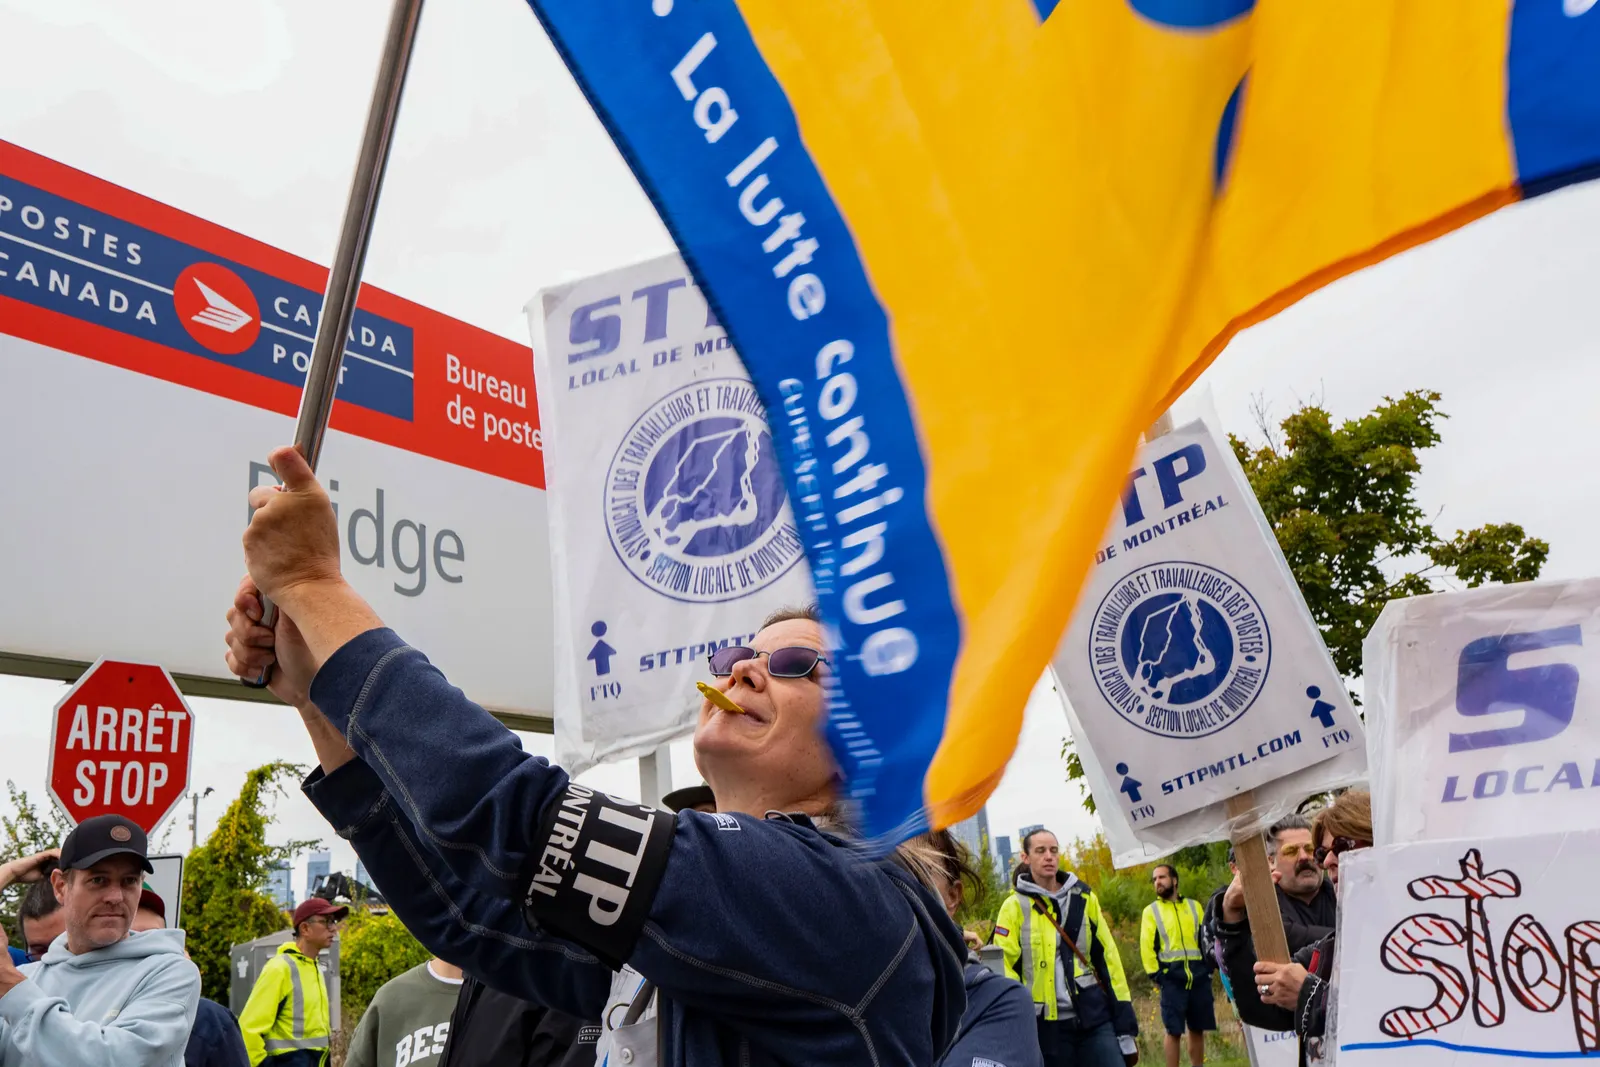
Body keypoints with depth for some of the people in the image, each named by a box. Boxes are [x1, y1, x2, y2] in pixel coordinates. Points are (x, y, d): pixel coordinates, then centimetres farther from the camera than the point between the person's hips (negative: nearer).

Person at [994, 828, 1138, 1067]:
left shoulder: (1084, 898, 7)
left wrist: (1125, 1024, 4)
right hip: (1048, 1026, -2)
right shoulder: (1015, 907, -3)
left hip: (1096, 1018, 2)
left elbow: (1108, 958, 8)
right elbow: (1005, 968, -6)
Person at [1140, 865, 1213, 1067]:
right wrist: (1155, 974, -9)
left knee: (1197, 1030, 8)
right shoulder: (1151, 911, 4)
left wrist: (1209, 966, 4)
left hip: (1199, 975, 3)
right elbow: (1147, 946, -1)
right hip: (1172, 976, -3)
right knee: (1174, 1031, -3)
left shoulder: (1194, 906, 13)